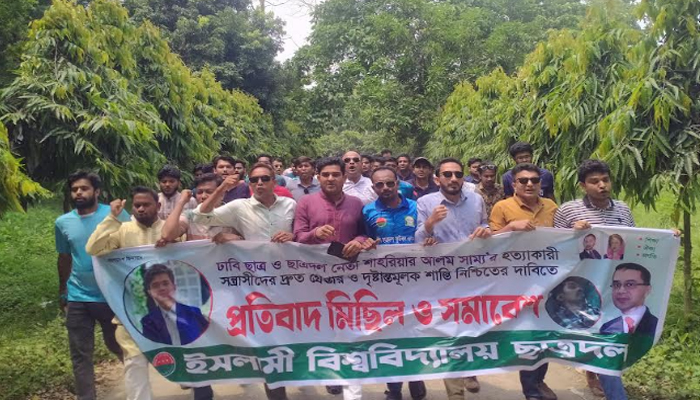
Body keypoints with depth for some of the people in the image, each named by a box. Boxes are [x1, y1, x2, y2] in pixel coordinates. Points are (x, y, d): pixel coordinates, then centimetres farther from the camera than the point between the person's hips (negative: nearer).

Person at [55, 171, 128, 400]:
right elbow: (64, 258, 15)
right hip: (77, 298, 3)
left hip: (113, 295, -3)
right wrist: (62, 293, 21)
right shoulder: (62, 223, 2)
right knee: (80, 355, 8)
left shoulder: (116, 215, -10)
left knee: (117, 345, 15)